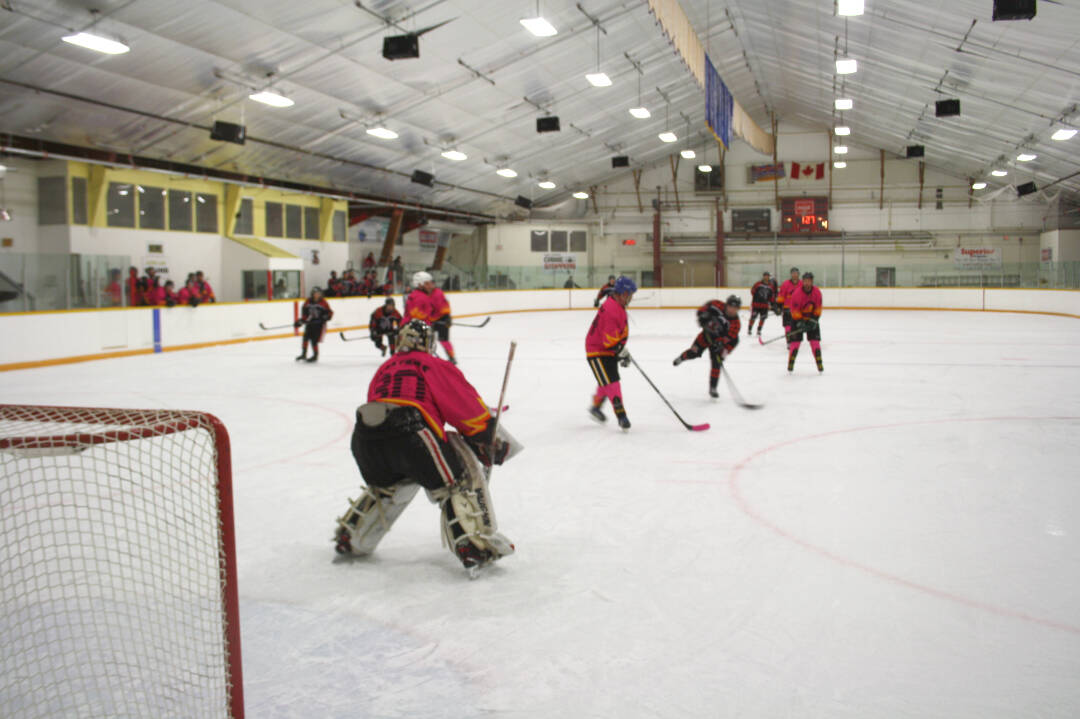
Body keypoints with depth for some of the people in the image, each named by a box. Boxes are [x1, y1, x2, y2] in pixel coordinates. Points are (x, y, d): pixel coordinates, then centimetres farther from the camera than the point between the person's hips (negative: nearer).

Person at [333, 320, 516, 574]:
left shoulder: (384, 368, 32)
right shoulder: (435, 366, 16)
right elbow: (468, 404, 9)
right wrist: (493, 438, 19)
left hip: (364, 438, 6)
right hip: (408, 435, -6)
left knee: (385, 484, 34)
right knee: (459, 480, 7)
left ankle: (349, 538, 40)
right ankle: (476, 547, -5)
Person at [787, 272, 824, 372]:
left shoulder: (817, 292, -11)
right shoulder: (797, 293, -23)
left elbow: (818, 308, -5)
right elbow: (794, 309, -21)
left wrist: (814, 320, -14)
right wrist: (800, 323, -26)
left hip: (812, 318, 3)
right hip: (797, 318, -3)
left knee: (815, 341, -3)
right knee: (796, 341, -8)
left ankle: (819, 364, 3)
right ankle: (790, 363, 3)